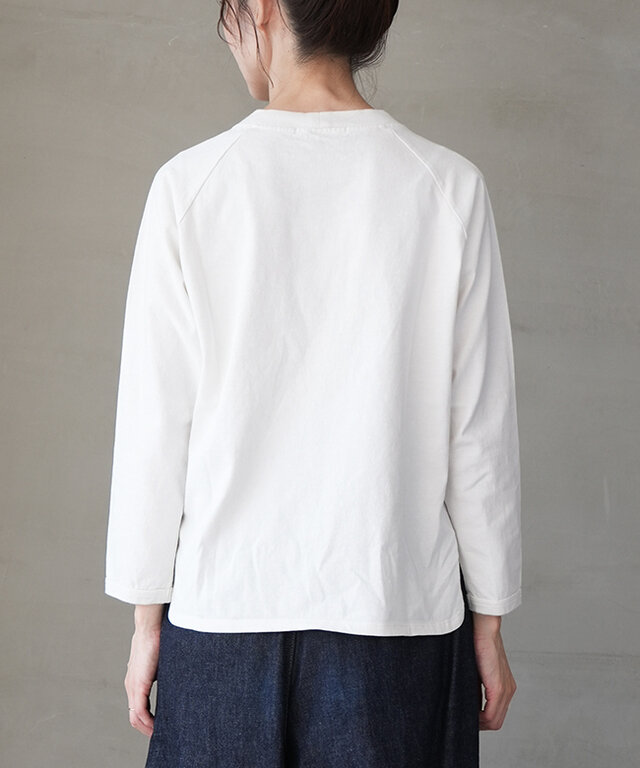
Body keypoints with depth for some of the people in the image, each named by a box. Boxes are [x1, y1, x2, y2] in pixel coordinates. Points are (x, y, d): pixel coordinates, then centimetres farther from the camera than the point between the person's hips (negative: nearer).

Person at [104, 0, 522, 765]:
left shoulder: (189, 185, -6)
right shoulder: (448, 186, -5)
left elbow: (155, 425, -4)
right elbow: (478, 430, -3)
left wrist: (147, 617, 6)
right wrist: (488, 621, 7)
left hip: (225, 610, 0)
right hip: (398, 608, 1)